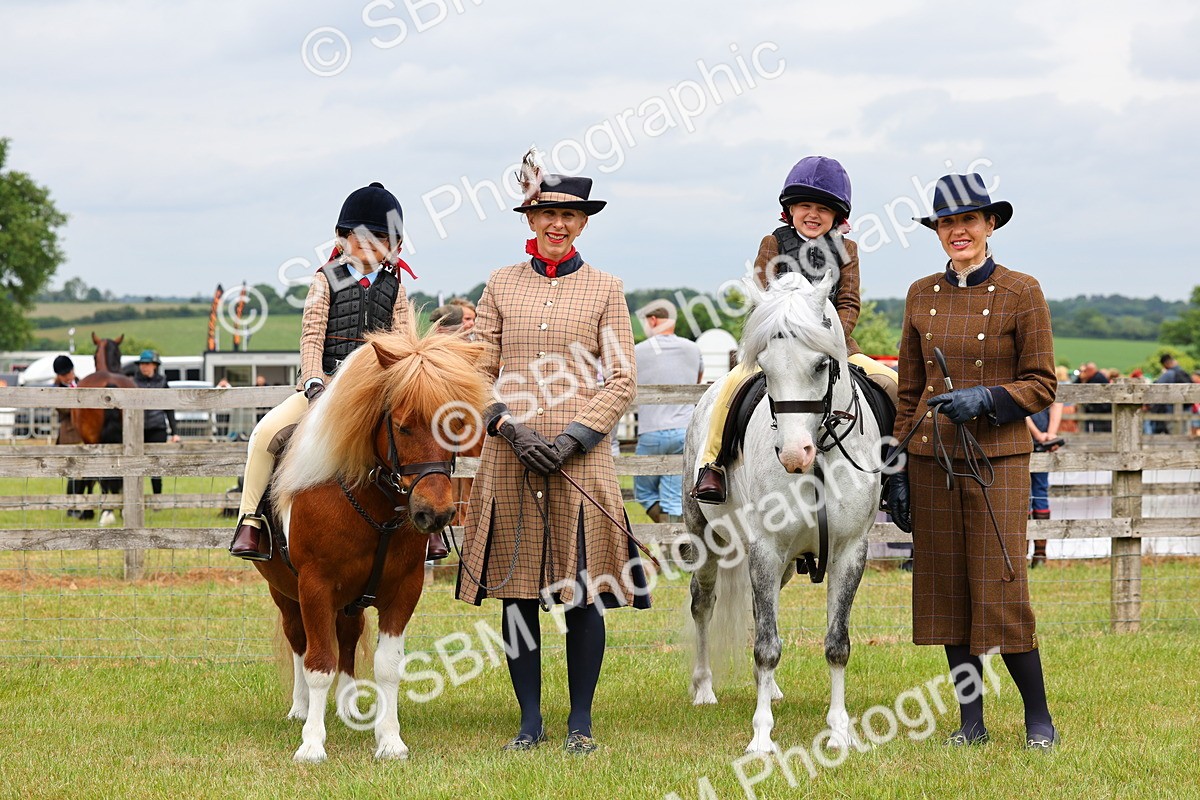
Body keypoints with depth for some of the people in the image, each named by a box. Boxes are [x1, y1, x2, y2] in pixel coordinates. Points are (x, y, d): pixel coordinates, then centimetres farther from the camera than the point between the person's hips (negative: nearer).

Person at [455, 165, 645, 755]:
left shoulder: (605, 289, 6)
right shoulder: (502, 286, 9)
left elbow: (621, 380, 1)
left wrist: (574, 438, -11)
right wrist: (511, 429, -9)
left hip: (580, 458, -1)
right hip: (510, 457, 1)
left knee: (583, 593, 0)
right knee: (516, 592, 3)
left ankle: (580, 722, 11)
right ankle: (530, 721, 12)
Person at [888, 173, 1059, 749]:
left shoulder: (1021, 293, -3)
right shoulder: (922, 296, 9)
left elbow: (1042, 385, -2)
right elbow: (908, 389, 13)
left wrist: (985, 398, -19)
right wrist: (897, 469, 9)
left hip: (996, 457, -4)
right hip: (931, 457, 4)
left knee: (1000, 588, -9)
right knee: (944, 589, 5)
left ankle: (1039, 718, 5)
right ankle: (970, 721, 14)